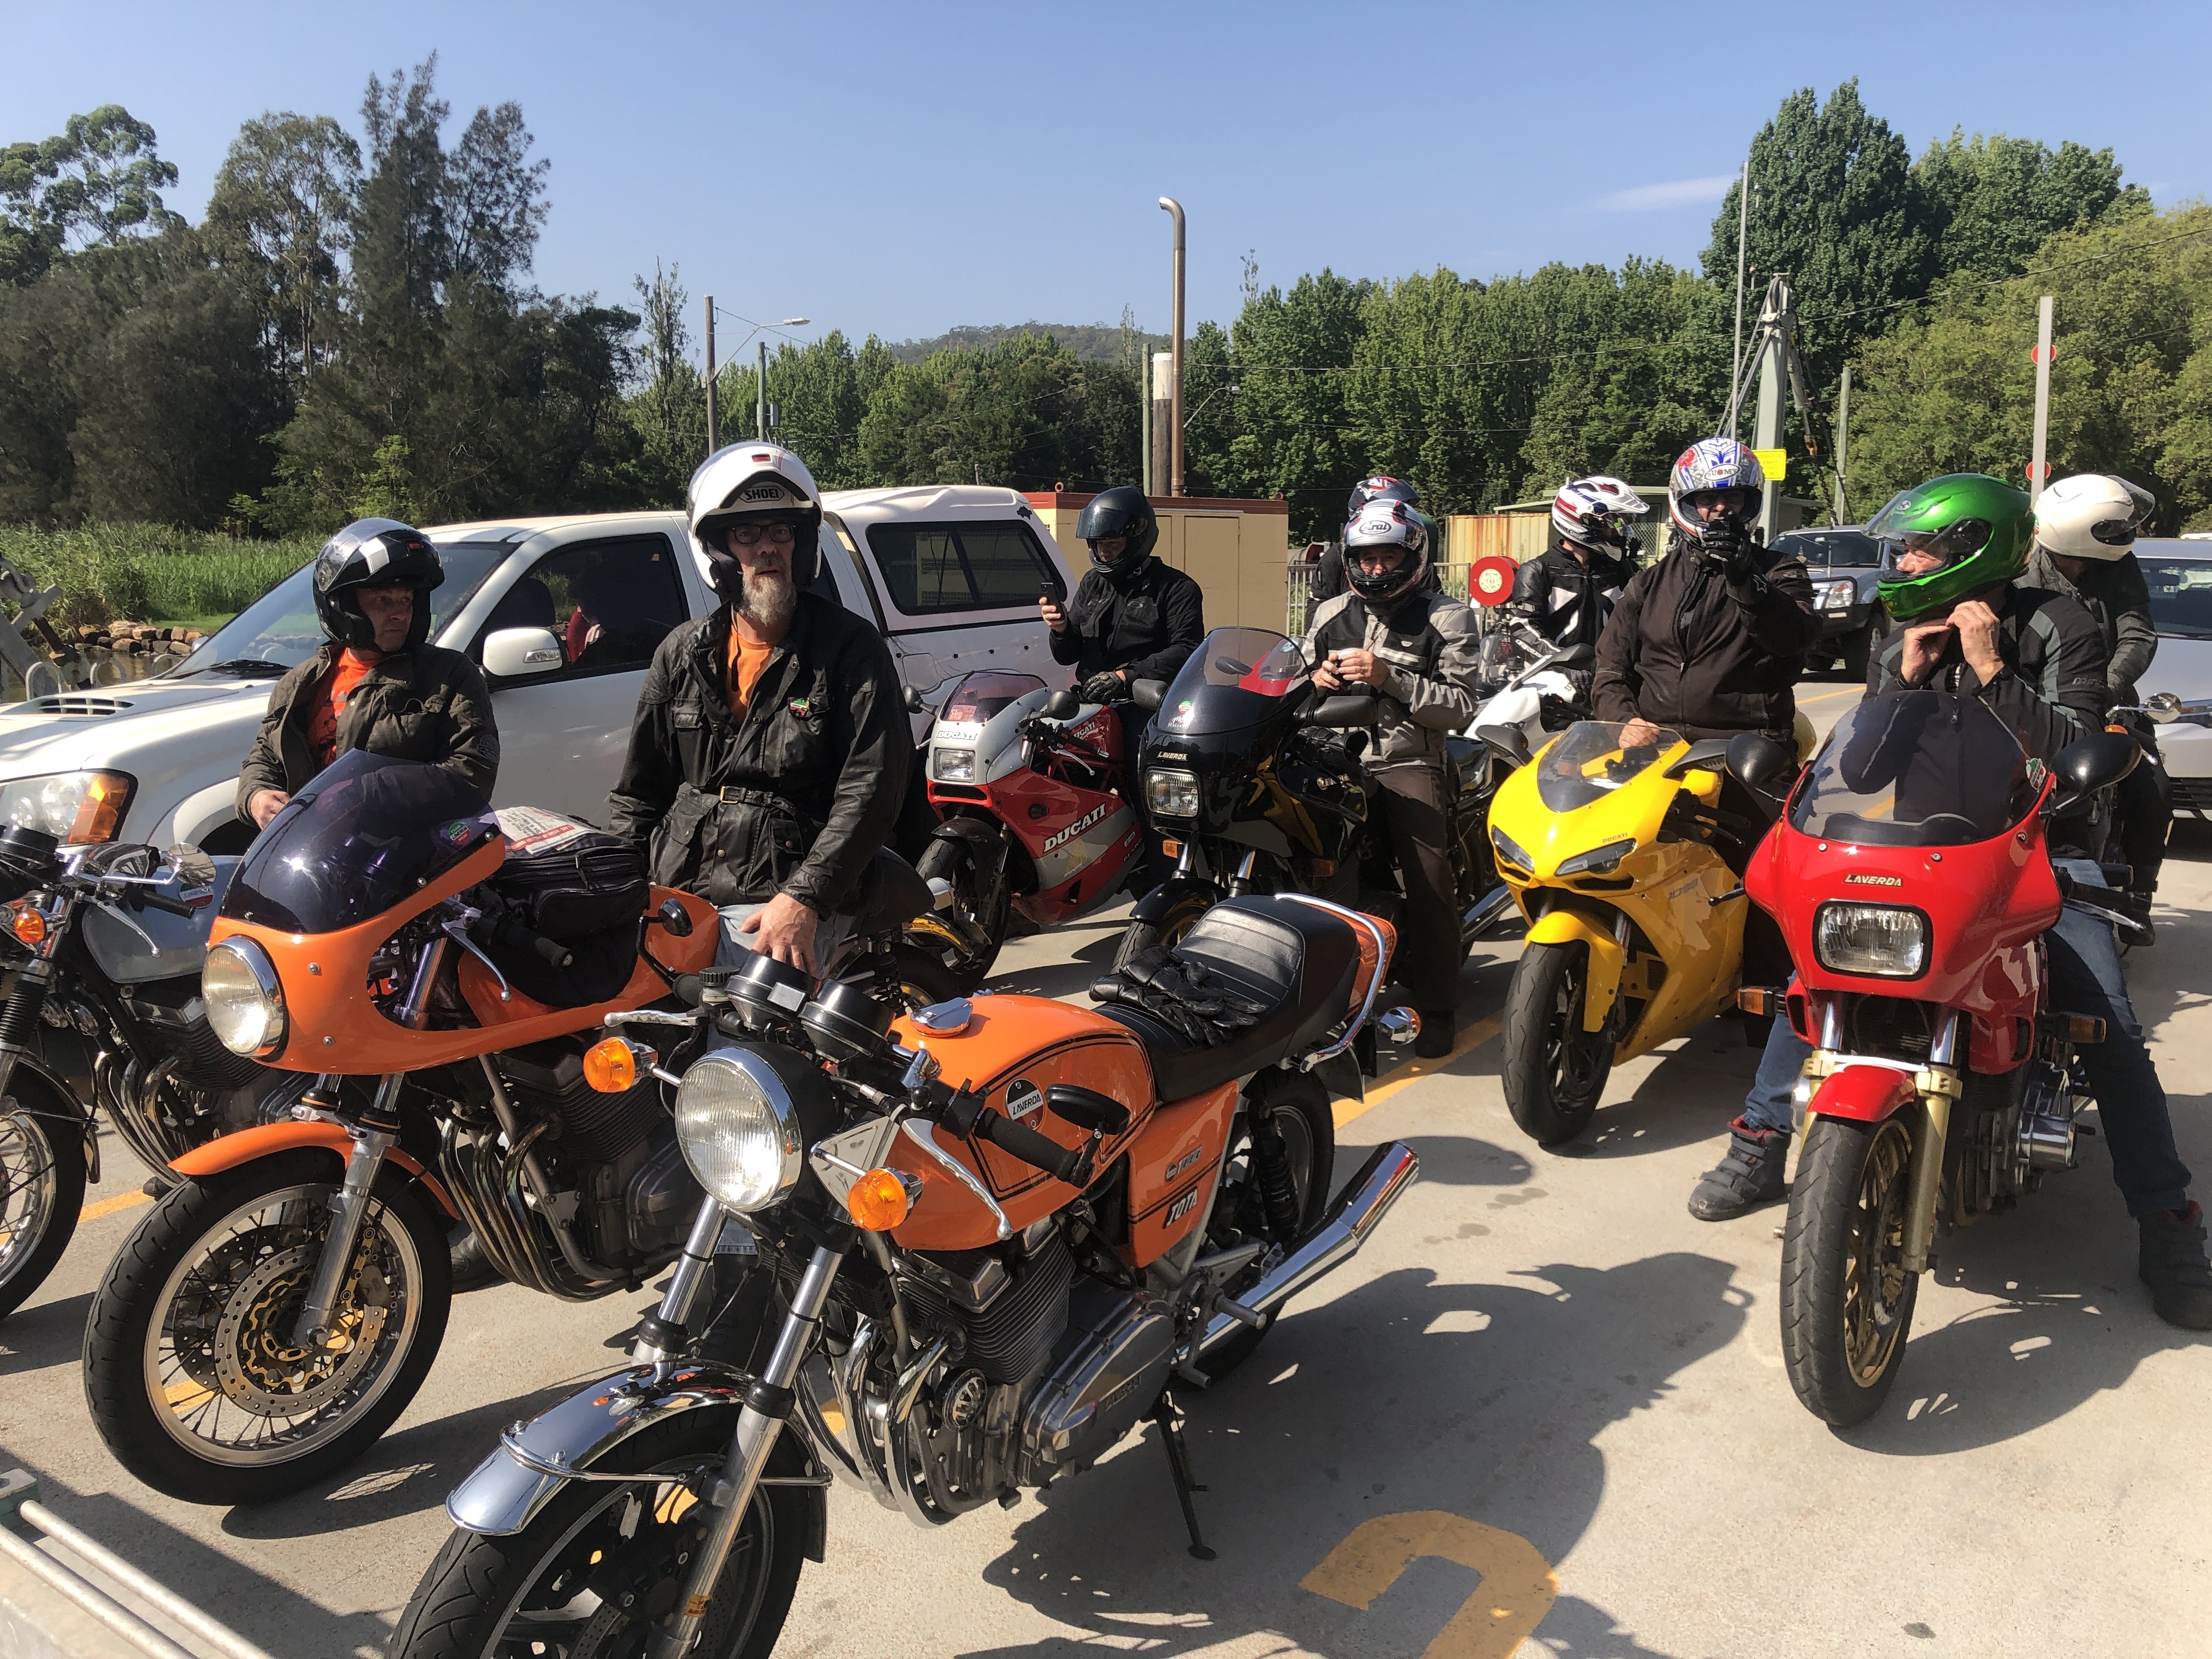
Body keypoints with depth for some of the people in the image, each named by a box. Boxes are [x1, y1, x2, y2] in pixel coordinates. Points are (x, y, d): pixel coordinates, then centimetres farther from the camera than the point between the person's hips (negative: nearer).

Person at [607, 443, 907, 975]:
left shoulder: (851, 647, 1)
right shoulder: (682, 655, 16)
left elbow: (872, 790, -9)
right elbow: (637, 795, 21)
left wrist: (803, 898, -19)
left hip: (789, 906, -4)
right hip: (675, 899, 5)